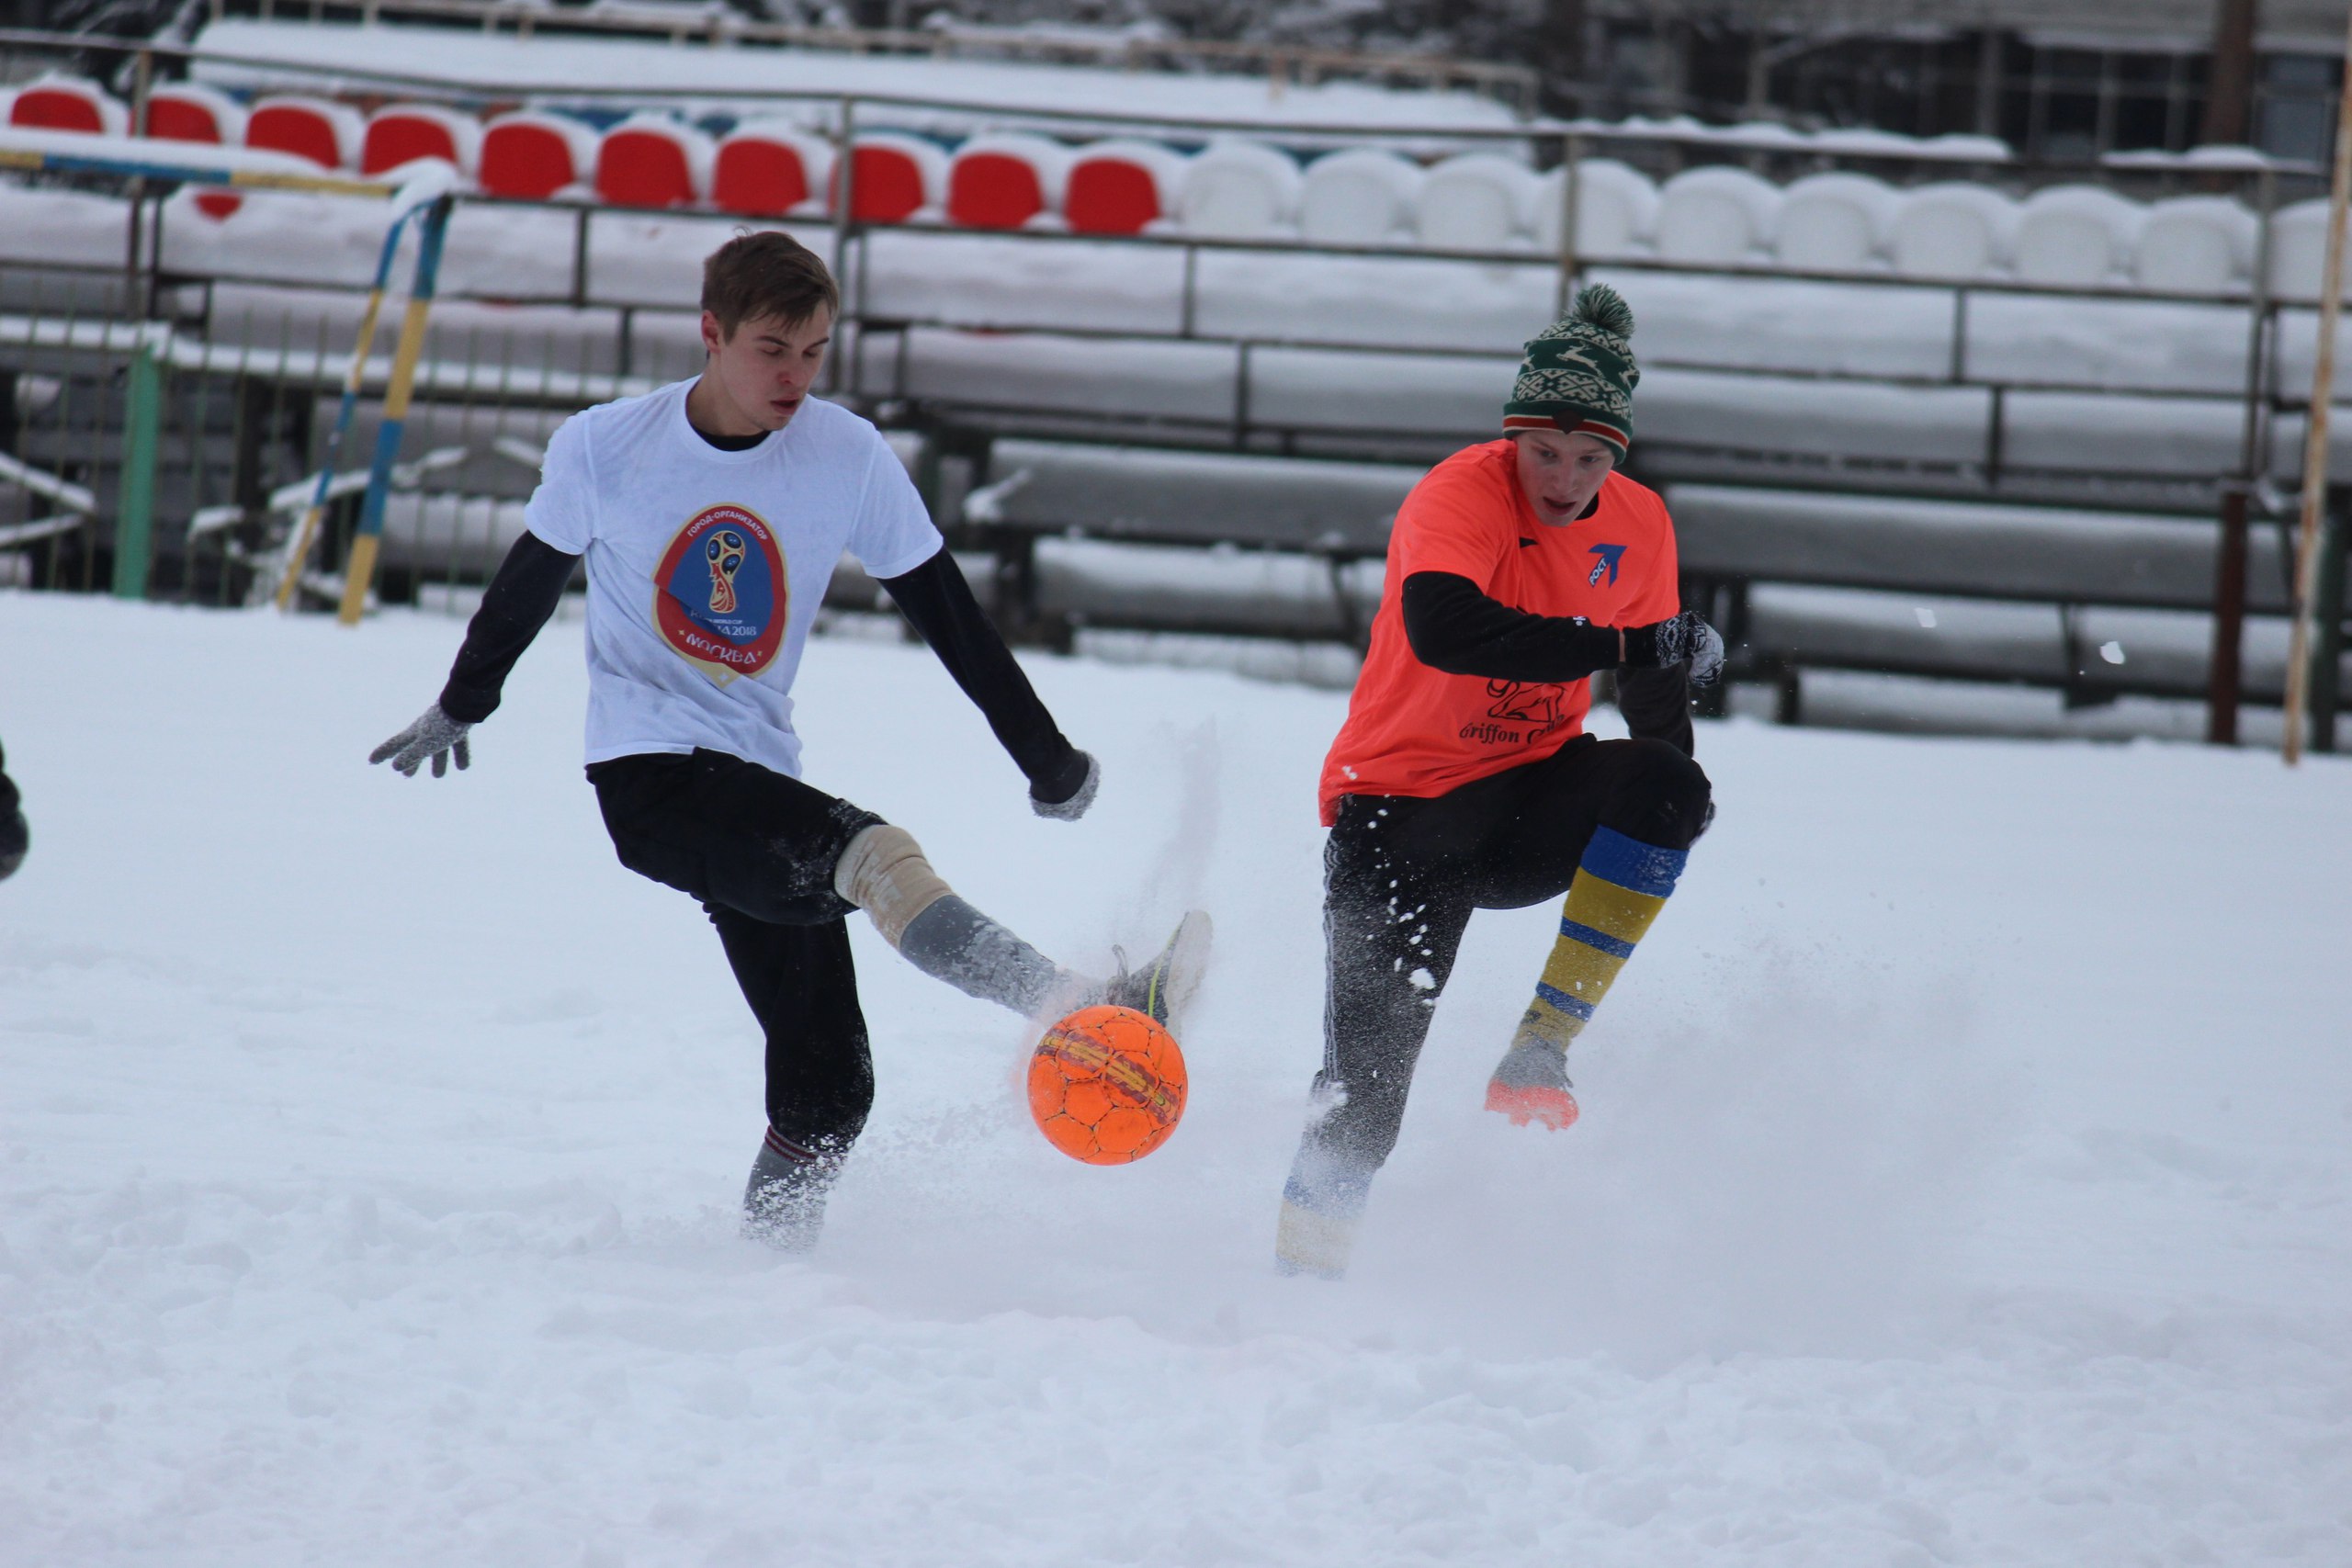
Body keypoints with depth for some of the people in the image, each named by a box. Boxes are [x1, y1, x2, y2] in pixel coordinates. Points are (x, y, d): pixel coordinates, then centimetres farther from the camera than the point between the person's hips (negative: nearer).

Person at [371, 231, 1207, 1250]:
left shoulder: (849, 458, -2)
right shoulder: (605, 450, -5)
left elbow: (946, 615, 7)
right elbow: (530, 583, 13)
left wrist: (1047, 758, 9)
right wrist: (460, 707, 28)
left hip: (758, 778, 4)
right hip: (648, 775, -4)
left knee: (828, 1091, 0)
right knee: (872, 856, -31)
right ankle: (1072, 1010, -46)